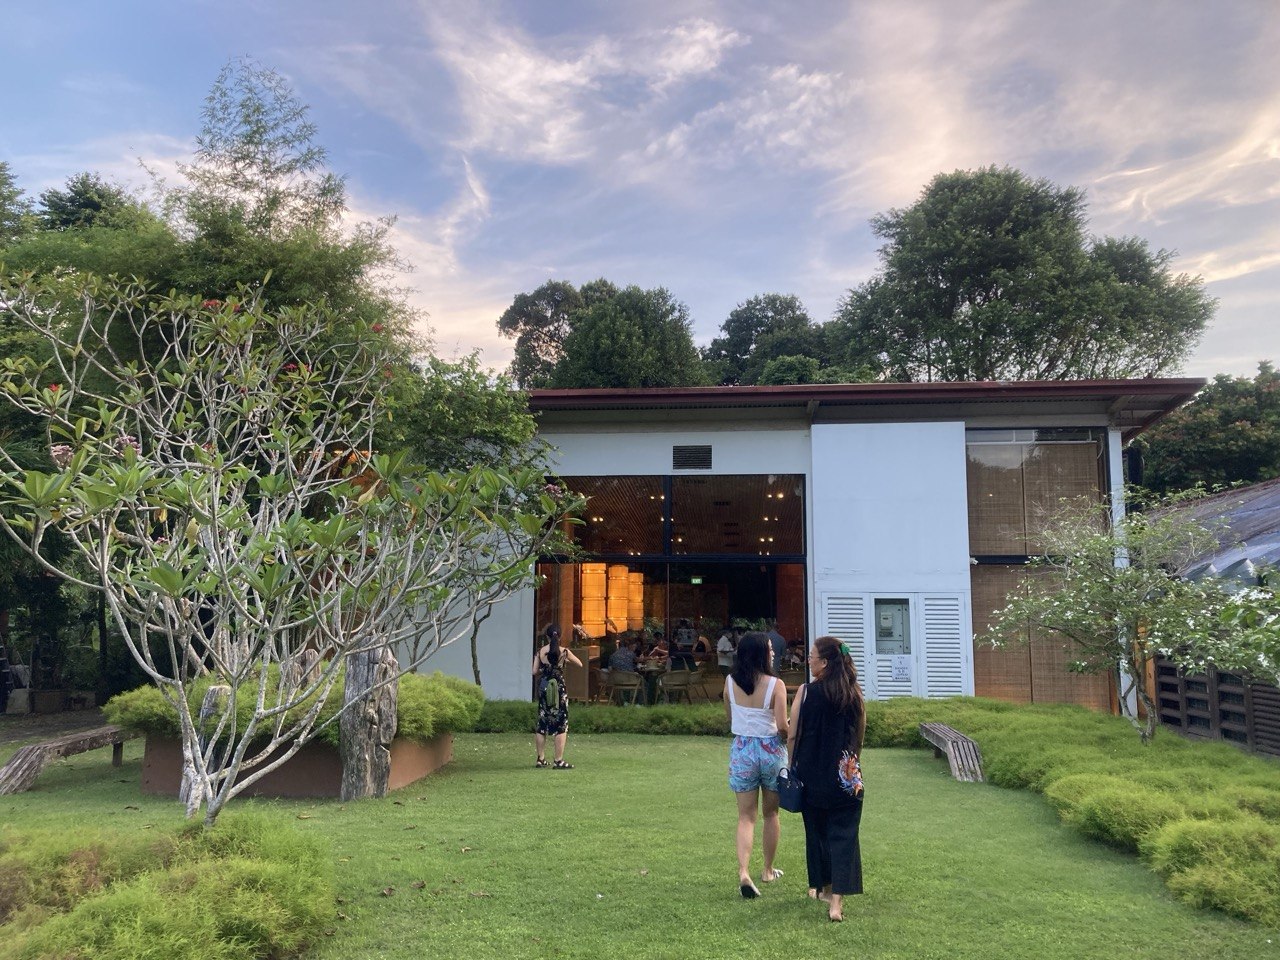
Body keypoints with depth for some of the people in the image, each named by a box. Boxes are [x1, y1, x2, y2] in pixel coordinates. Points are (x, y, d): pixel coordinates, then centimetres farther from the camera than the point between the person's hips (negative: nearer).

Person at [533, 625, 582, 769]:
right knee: (561, 725, 2)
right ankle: (559, 761, 0)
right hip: (559, 688, -3)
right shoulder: (564, 652, -7)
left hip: (544, 688, 3)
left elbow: (535, 672, -2)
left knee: (542, 724, 12)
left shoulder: (540, 652, -1)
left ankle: (541, 759, 18)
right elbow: (580, 664, 5)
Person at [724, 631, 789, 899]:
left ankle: (743, 872, -12)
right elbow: (782, 726, -18)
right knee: (771, 813, 18)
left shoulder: (730, 683, -4)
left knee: (745, 817, 6)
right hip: (771, 750, -2)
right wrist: (787, 737, 3)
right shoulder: (775, 685, -15)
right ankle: (768, 871, 31)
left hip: (742, 750, 2)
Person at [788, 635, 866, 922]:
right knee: (843, 834, 3)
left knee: (817, 831, 17)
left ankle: (823, 887, 32)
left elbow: (793, 735, -8)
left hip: (812, 775, -1)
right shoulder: (855, 694, -2)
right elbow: (860, 736, 8)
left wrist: (792, 765, 6)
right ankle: (837, 901, -6)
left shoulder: (806, 692, -11)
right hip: (846, 777, 1)